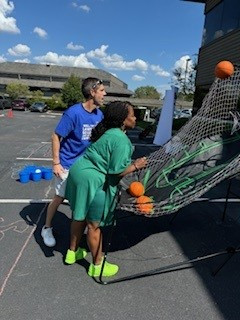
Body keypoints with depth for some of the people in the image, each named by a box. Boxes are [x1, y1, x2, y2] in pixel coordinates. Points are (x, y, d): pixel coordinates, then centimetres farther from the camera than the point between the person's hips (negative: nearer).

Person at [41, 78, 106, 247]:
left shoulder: (99, 114, -5)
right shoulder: (73, 112, -22)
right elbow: (56, 136, -17)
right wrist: (56, 163, -17)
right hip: (67, 165, -5)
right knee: (60, 197, 7)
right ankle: (47, 228, 29)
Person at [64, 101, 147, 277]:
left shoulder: (108, 132, 9)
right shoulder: (121, 139, -20)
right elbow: (117, 171, -21)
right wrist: (136, 165, -7)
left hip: (79, 170, 10)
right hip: (93, 180, -10)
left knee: (80, 216, 24)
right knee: (94, 224, 7)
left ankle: (73, 252, 45)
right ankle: (97, 265, 28)